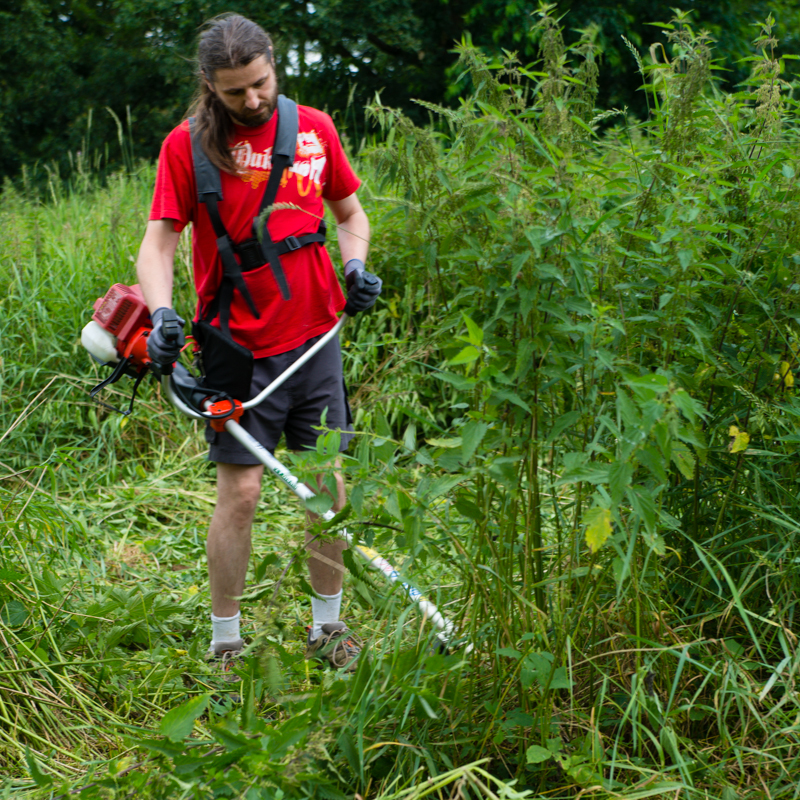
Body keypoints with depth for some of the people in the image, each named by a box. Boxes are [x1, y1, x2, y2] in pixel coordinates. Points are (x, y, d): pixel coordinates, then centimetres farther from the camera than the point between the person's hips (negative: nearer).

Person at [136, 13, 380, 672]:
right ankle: (225, 643, 11)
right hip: (240, 347, -3)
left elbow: (349, 211, 17)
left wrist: (355, 264, -3)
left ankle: (328, 627, 23)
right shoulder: (188, 144, -5)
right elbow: (159, 242, -6)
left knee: (331, 488, 7)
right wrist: (161, 312, -24)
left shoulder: (314, 128, 5)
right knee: (240, 494, -3)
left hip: (316, 339, 3)